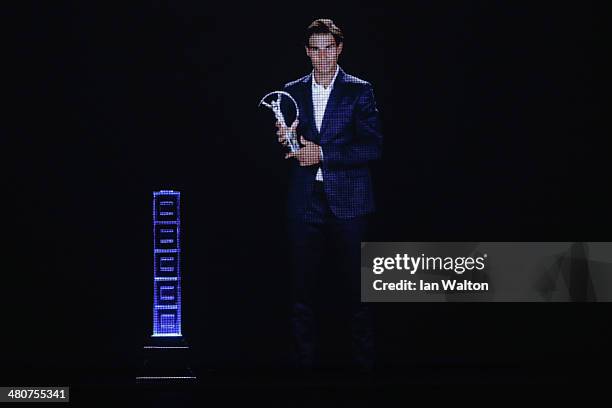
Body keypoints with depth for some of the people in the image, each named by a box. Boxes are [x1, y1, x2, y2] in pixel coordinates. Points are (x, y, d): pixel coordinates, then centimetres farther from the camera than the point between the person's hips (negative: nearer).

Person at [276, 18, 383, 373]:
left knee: (357, 290, 2)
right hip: (305, 204, 3)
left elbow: (373, 146, -8)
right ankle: (305, 363, 12)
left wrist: (322, 153, -16)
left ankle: (365, 365, 10)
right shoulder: (292, 91, 11)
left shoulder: (359, 91, 1)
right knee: (302, 290, 4)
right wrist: (285, 140, -9)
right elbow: (288, 153, 14)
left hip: (348, 202, -3)